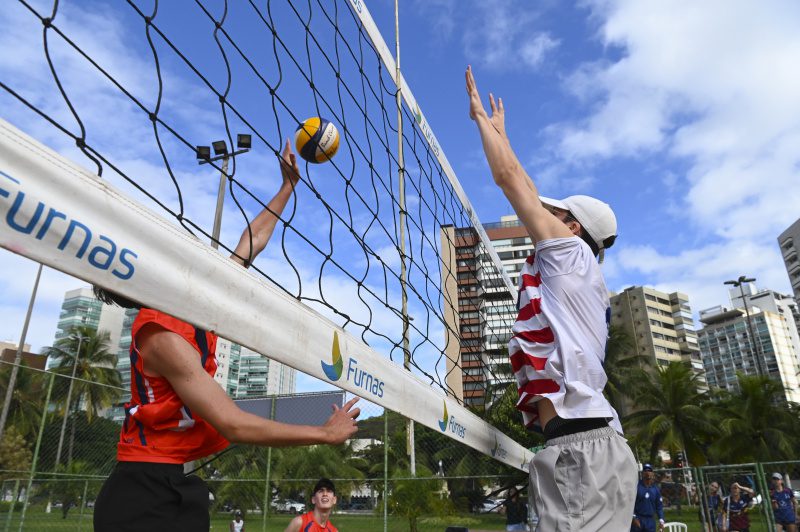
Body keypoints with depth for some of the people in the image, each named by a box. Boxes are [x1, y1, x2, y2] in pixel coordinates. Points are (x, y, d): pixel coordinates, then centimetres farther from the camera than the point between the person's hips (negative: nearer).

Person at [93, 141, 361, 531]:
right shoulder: (162, 334, -21)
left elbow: (251, 243, 14)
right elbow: (233, 425, -23)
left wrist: (288, 187, 18)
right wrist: (326, 433, -15)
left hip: (177, 488, 8)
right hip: (146, 496, -8)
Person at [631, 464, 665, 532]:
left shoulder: (656, 489, 8)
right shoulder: (636, 486, -4)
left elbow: (659, 506, 10)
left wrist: (661, 520, -1)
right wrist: (633, 517, -12)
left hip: (650, 520, 3)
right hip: (637, 519, -3)